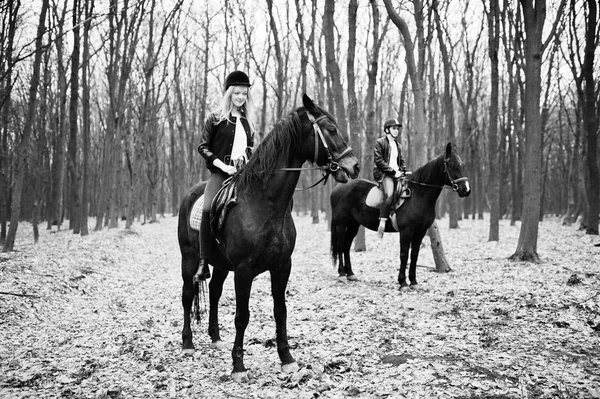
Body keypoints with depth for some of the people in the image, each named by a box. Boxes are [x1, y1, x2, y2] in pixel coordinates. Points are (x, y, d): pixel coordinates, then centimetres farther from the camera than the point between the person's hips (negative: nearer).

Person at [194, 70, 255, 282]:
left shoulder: (247, 121, 17)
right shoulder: (215, 119, 4)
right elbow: (203, 147, 1)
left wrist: (247, 156, 5)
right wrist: (222, 164, -12)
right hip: (220, 173, -5)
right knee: (208, 209, -27)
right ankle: (203, 264, -25)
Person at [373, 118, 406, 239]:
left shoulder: (397, 145, 22)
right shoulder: (380, 143, 1)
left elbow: (402, 161, 26)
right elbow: (379, 161, -8)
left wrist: (403, 171, 4)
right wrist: (393, 171, -14)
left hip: (397, 174, 8)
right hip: (384, 174, -7)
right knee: (389, 194, -32)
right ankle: (382, 223, -34)